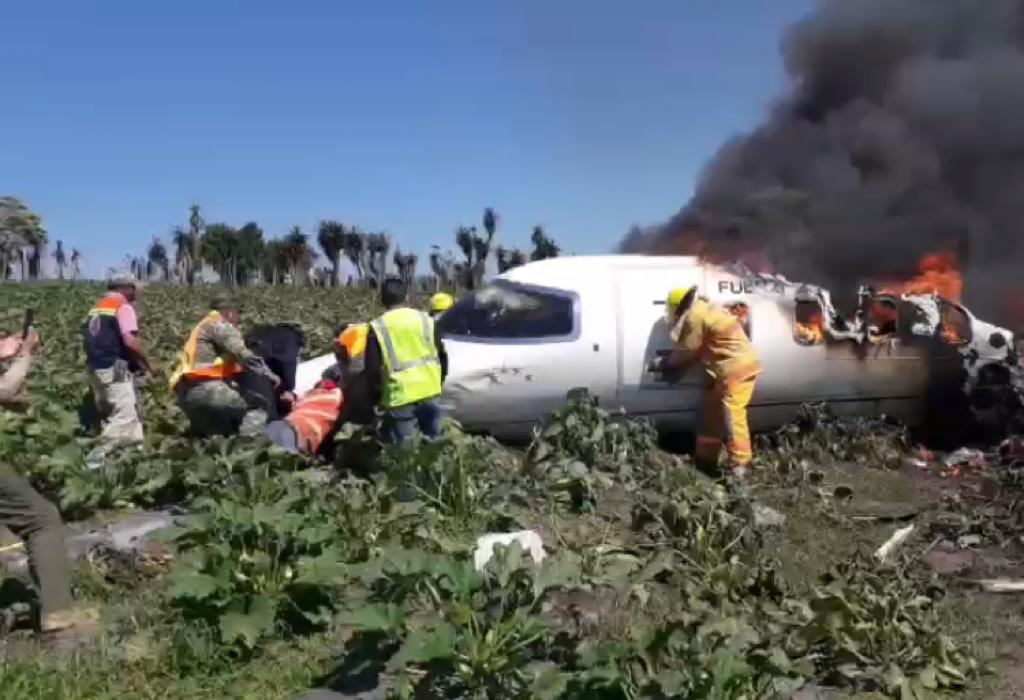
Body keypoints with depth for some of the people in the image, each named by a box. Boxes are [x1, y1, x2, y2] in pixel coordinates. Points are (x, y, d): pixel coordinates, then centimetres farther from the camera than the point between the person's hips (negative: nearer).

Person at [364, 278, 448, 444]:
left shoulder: (378, 327, -4)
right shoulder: (425, 320, 6)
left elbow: (373, 369, -5)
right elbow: (442, 356, 13)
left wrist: (375, 399, 7)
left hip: (400, 397, -4)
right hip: (429, 392, 4)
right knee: (433, 439, 18)